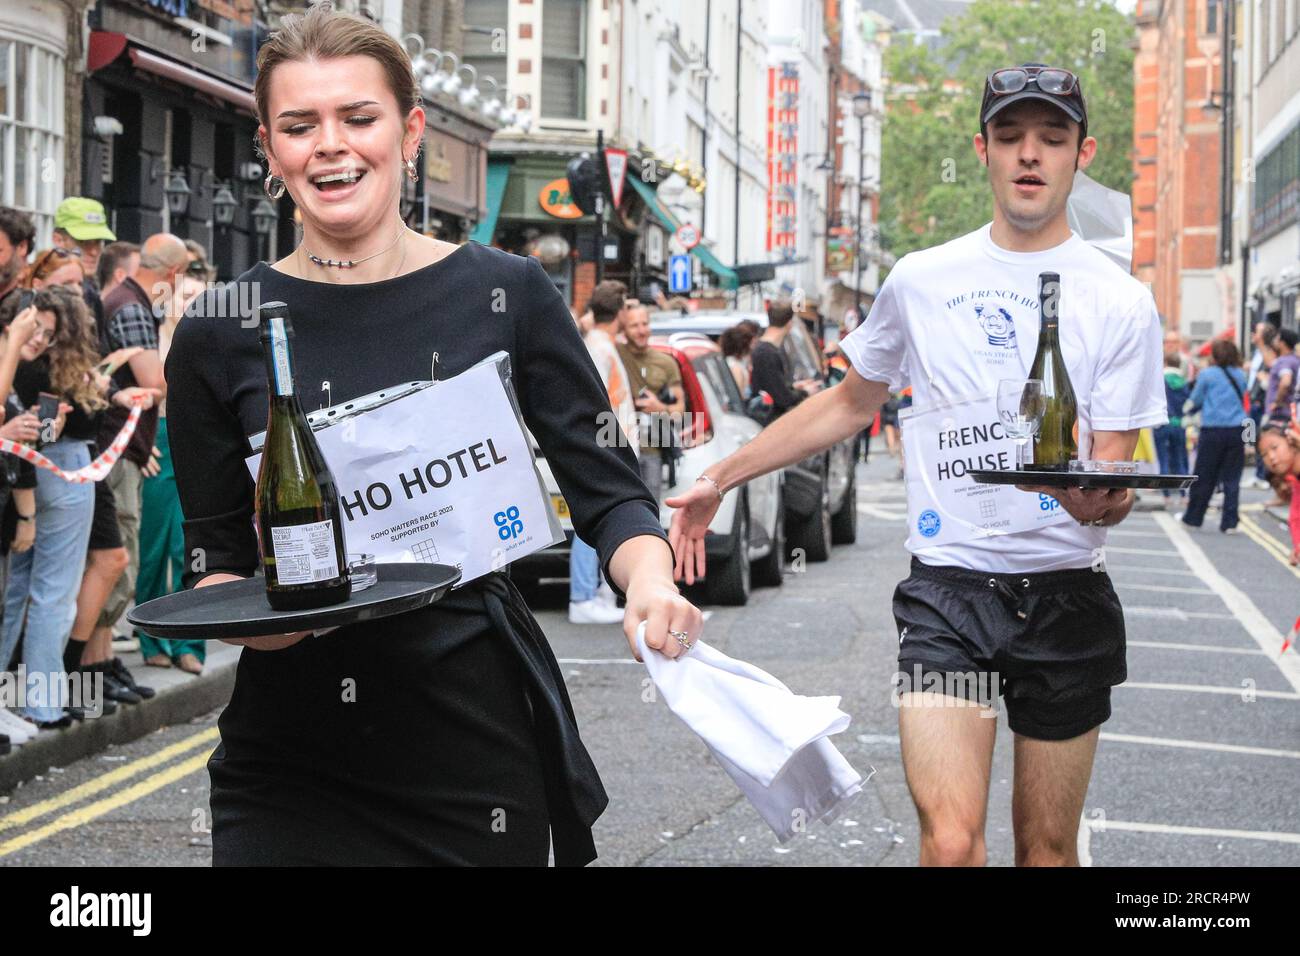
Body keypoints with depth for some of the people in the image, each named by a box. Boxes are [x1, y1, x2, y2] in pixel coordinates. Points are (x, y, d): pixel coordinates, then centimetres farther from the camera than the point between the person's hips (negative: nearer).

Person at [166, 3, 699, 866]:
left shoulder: (505, 294, 0)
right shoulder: (220, 333, 1)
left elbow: (607, 490, 1)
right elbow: (214, 559, 7)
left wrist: (650, 579, -19)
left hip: (477, 738, 0)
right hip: (289, 753, 1)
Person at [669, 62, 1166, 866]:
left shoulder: (1120, 302, -1)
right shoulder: (921, 281, 6)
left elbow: (1114, 482, -2)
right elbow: (850, 404, 20)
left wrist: (1100, 496, -27)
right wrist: (721, 478, 18)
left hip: (1066, 595, 0)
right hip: (946, 588, 0)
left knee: (1049, 847, 9)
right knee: (951, 841, -16)